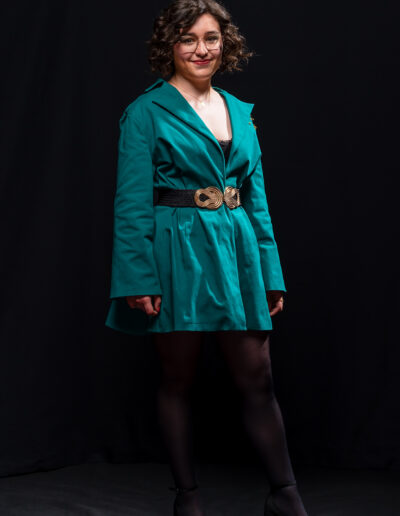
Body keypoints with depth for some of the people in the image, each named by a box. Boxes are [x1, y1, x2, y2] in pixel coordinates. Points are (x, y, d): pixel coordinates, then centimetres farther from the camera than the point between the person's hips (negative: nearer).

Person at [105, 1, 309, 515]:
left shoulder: (240, 112, 13)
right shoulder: (147, 112, -3)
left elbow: (256, 198, 14)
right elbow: (132, 203, -7)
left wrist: (270, 273, 10)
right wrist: (138, 279, -14)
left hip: (237, 251, 5)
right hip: (177, 254, -4)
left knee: (257, 376, 4)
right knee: (178, 378, 6)